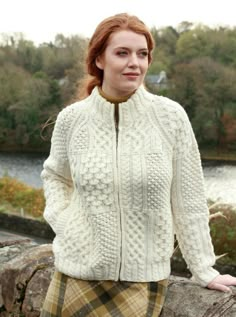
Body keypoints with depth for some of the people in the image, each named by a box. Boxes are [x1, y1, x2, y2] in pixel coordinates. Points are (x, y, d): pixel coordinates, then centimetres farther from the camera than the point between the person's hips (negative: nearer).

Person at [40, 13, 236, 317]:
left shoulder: (171, 117, -9)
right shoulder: (71, 118, -4)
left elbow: (188, 200, -3)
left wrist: (204, 270, 0)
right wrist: (61, 220, -1)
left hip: (143, 279, -1)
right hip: (78, 272, 1)